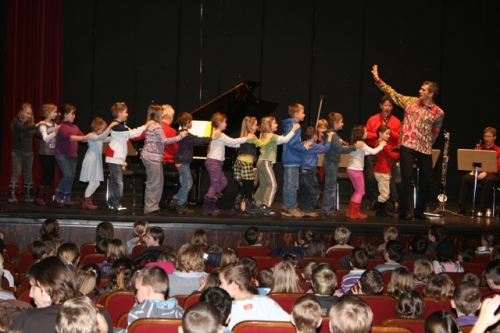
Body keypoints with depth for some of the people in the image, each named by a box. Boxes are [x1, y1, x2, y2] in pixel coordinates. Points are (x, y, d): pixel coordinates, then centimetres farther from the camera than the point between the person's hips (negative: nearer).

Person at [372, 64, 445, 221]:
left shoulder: (438, 113, -1)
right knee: (407, 177, -6)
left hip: (425, 149, 1)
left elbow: (435, 133, 8)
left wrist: (427, 144, 5)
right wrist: (377, 79, 2)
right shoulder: (410, 101, 2)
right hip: (407, 145, -1)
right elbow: (393, 93, 5)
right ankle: (404, 211, 2)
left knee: (426, 180, 6)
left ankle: (419, 211, 21)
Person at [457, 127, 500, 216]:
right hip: (478, 172, 4)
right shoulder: (479, 150, 17)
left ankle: (481, 209, -33)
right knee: (465, 178, -28)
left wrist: (486, 172, -26)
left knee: (487, 180, -40)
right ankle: (461, 207, -27)